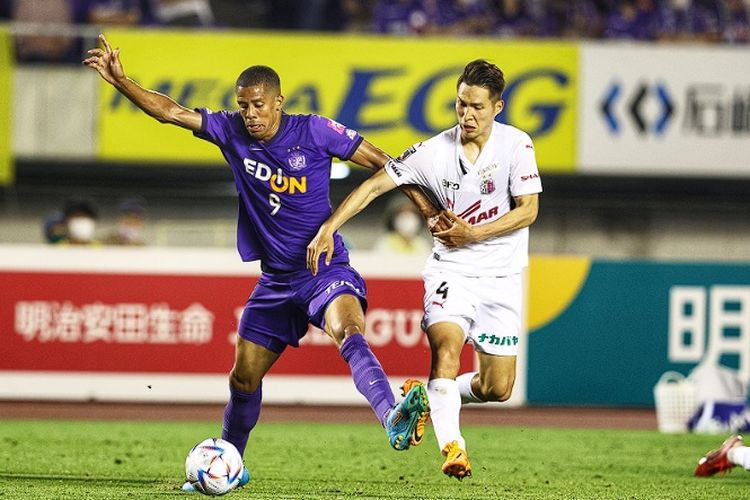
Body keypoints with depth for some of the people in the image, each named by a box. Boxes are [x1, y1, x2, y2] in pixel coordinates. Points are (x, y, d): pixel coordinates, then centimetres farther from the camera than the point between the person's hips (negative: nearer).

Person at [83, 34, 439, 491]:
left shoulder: (314, 131, -9)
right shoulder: (232, 132, 1)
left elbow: (380, 162, -3)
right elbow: (170, 111, 0)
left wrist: (429, 210, -6)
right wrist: (120, 81, -12)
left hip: (326, 269, -5)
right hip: (276, 279, 5)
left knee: (349, 334, -34)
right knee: (244, 375, 10)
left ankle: (396, 421, -53)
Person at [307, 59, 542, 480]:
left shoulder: (516, 145, -7)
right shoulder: (434, 152, -6)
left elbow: (528, 210, -7)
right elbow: (374, 185, -5)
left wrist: (471, 233, -15)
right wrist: (328, 228, -15)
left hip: (501, 277, 1)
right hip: (451, 271, -1)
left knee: (497, 389, 0)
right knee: (446, 345, -30)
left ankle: (428, 399, 28)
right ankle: (451, 445, -32)